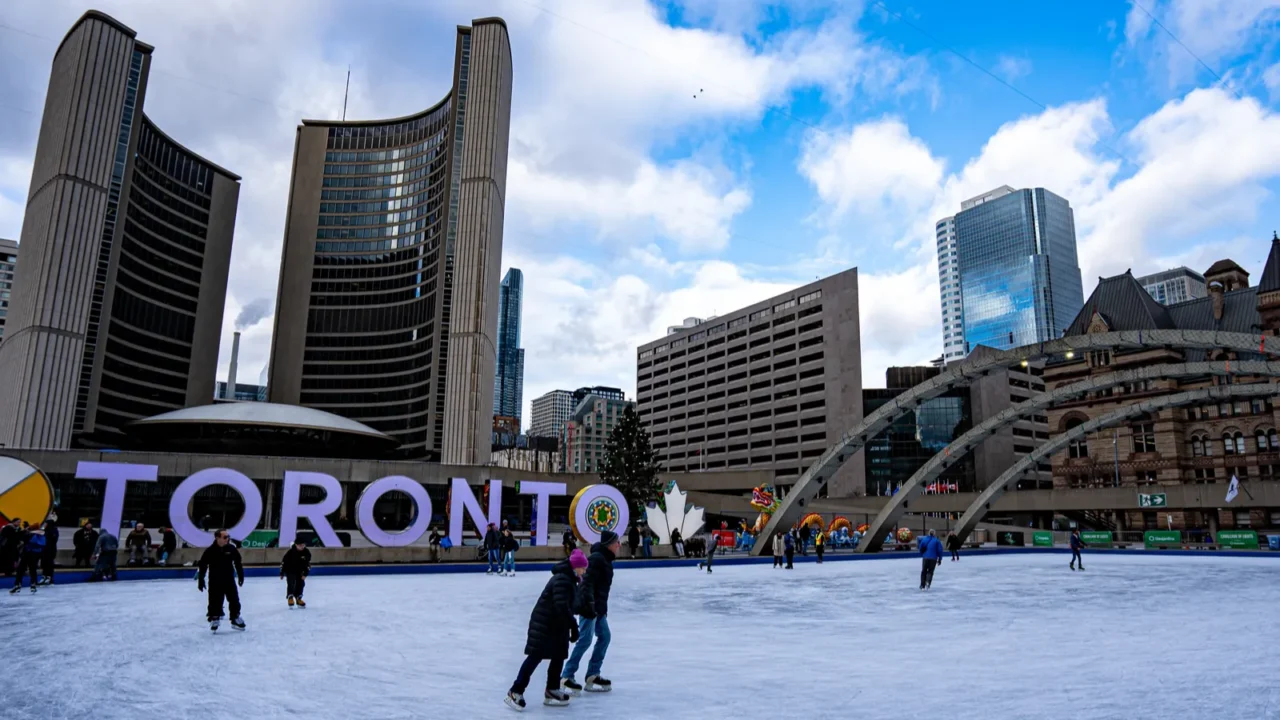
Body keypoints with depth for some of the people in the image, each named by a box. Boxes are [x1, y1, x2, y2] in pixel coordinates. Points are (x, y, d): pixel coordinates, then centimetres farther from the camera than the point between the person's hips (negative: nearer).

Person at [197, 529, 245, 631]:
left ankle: (235, 618, 19)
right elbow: (203, 566, -7)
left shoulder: (232, 549, -4)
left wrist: (240, 575, 9)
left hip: (229, 580, 3)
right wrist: (200, 580, -7)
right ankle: (214, 619, 17)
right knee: (215, 602, 1)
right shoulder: (210, 551, -13)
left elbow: (237, 562, 7)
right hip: (215, 581, -3)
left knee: (234, 600, 7)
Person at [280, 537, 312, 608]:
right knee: (291, 584, -18)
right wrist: (282, 573, -9)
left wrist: (305, 574, -12)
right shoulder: (290, 552, -23)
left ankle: (298, 599, 17)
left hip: (299, 572, 4)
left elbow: (308, 564, -6)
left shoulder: (306, 553, -14)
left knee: (301, 584, 2)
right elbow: (283, 561, -14)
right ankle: (290, 598, -2)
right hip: (290, 571, -4)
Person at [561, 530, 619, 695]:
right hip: (589, 606, -10)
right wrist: (589, 604, -31)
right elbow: (588, 582, -25)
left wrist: (603, 608, 24)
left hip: (598, 606, 10)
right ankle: (566, 677, -4)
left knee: (604, 637, 10)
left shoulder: (605, 559, 16)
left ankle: (592, 676, 17)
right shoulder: (597, 558, -15)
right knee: (585, 640, -10)